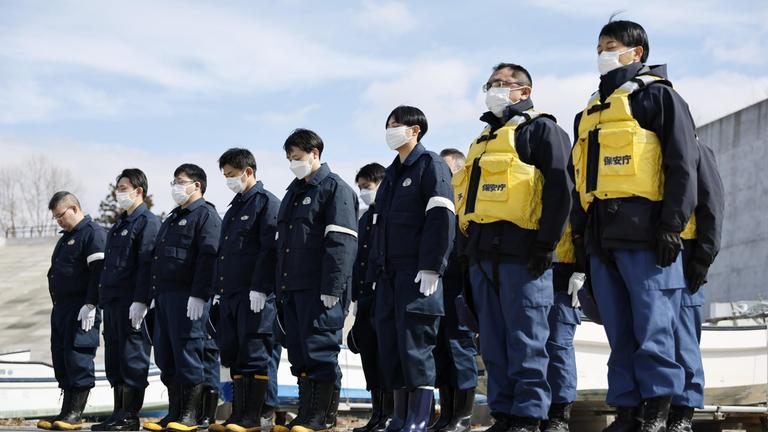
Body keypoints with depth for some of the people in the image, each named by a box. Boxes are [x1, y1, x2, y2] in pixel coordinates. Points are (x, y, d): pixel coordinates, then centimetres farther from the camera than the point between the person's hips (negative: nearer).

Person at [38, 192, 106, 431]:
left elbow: (99, 271, -17)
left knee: (78, 359, -10)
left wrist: (90, 305, -22)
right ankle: (66, 412, 12)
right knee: (62, 360, 8)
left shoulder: (93, 233, -9)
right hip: (62, 308, 10)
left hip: (81, 311, -10)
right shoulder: (67, 237, 22)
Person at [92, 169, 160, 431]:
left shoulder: (148, 222, -7)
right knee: (115, 359, 10)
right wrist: (102, 298, 18)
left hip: (132, 303, -9)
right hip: (112, 301, 9)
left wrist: (140, 301, -22)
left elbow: (147, 264, -15)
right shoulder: (119, 224, 21)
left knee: (132, 358, -6)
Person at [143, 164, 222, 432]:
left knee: (188, 354, -8)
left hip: (188, 297, -9)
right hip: (164, 295, 9)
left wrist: (199, 294, -22)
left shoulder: (206, 215, -5)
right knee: (166, 357, 8)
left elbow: (208, 257, -15)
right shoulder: (172, 219, 25)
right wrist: (156, 295, 21)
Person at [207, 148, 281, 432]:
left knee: (254, 355, -6)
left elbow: (269, 249, -14)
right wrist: (221, 291, 18)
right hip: (230, 293, 9)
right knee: (234, 355, 8)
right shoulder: (234, 208, 22)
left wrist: (259, 288, -20)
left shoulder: (266, 203, -5)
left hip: (255, 295, -9)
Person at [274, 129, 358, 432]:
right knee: (300, 354, 8)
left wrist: (332, 288, -21)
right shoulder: (293, 192, 22)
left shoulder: (335, 189, -5)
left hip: (320, 290, -8)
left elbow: (341, 242, -14)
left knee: (320, 350, -8)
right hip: (292, 288, 9)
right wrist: (280, 286, 18)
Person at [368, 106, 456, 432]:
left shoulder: (430, 165, -3)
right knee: (390, 348, 5)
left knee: (416, 347, -10)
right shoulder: (391, 174, 22)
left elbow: (441, 218, -14)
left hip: (418, 275, -8)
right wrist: (376, 271, 18)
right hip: (389, 276, 8)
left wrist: (431, 267, -20)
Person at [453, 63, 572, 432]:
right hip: (483, 255, 8)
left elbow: (559, 188, -9)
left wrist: (546, 243, -16)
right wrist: (470, 245, 18)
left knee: (525, 342, -7)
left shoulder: (540, 129, 2)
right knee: (494, 344, 8)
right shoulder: (484, 139, 27)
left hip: (521, 251, -8)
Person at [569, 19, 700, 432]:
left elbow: (683, 163, -6)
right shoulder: (590, 111, 24)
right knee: (618, 329, 7)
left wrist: (673, 225, -13)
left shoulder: (657, 95, 2)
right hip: (602, 236, 7)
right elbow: (579, 174, 27)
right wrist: (579, 226, 17)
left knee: (652, 325, -7)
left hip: (645, 231, -7)